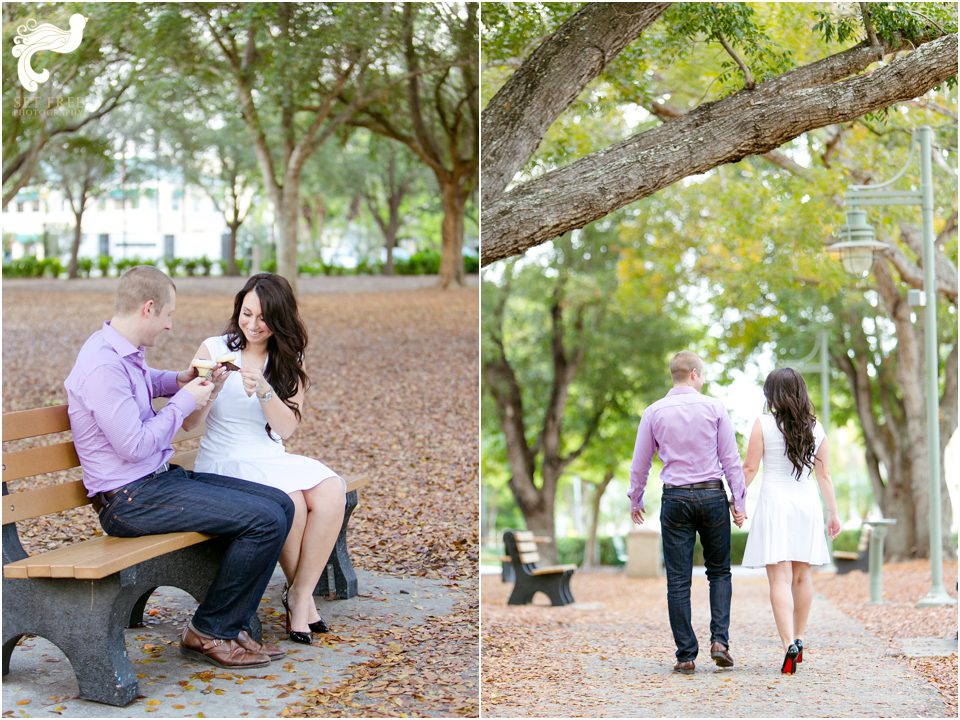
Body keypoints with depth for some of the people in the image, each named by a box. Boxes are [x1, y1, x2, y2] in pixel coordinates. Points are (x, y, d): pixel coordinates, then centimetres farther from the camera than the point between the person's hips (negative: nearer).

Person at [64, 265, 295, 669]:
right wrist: (184, 401, -10)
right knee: (265, 520, -20)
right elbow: (134, 446, -23)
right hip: (132, 498, -11)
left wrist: (176, 380, 20)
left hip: (161, 478, 11)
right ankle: (209, 633, -4)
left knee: (279, 504, 2)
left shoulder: (124, 353, 13)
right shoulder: (104, 366, -19)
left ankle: (234, 624, 4)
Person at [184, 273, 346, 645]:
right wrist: (212, 388, -23)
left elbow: (287, 428, -3)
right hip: (224, 464, -4)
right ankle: (299, 593, -6)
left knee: (332, 491, -25)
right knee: (290, 502, -30)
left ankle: (301, 593, -14)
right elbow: (189, 422, -4)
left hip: (272, 460, 4)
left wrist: (262, 390, -20)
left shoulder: (287, 363, 9)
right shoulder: (214, 349, -1)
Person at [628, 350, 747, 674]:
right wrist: (738, 501, 4)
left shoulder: (654, 412, 2)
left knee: (678, 580, 3)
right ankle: (719, 640, -1)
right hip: (712, 495, 0)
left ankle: (686, 656, 3)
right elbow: (731, 459, -1)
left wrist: (635, 500, 19)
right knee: (719, 571, 14)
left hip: (675, 499, 0)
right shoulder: (713, 408, -1)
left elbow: (640, 463, 7)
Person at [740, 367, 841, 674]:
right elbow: (824, 474, 9)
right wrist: (833, 513, 14)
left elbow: (750, 468, -6)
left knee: (780, 578, -7)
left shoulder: (764, 424, -5)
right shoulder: (815, 428, 6)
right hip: (807, 502, 4)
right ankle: (798, 640, 26)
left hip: (774, 502, -4)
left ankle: (789, 644, -20)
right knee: (802, 575, 16)